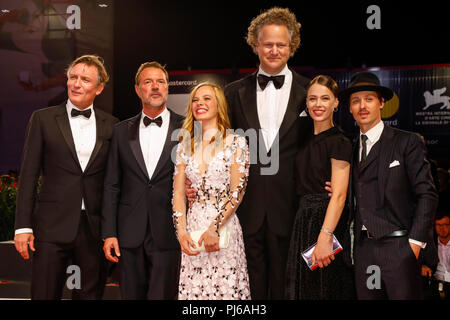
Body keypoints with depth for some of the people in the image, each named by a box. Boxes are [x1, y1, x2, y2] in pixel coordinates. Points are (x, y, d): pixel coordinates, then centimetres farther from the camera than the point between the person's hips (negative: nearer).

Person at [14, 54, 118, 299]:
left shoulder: (110, 125, 7)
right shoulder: (43, 119, 3)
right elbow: (28, 175, 1)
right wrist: (23, 226, -4)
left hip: (95, 229, 2)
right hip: (53, 226, -1)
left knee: (91, 293, 10)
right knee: (44, 294, 2)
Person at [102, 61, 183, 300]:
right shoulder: (122, 131, 9)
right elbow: (112, 186, 8)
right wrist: (109, 233, 2)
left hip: (168, 235, -2)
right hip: (130, 234, 2)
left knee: (163, 295, -3)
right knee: (131, 295, 9)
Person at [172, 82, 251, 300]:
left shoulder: (235, 143, -3)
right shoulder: (185, 146, 9)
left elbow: (237, 192, -8)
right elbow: (178, 192, 5)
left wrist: (214, 228, -15)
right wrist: (181, 233, -6)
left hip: (224, 225, -3)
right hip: (193, 224, 3)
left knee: (226, 289, 0)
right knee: (193, 289, 6)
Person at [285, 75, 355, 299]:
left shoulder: (339, 142, -11)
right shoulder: (307, 141, 12)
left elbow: (339, 195, -19)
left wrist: (325, 237, -27)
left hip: (326, 221, -8)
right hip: (303, 220, 8)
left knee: (324, 290, 0)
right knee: (302, 289, 13)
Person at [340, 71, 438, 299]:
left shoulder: (407, 143, 0)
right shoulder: (351, 149, 15)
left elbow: (427, 194, -4)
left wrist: (416, 242, -11)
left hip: (398, 246, -4)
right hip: (363, 249, 5)